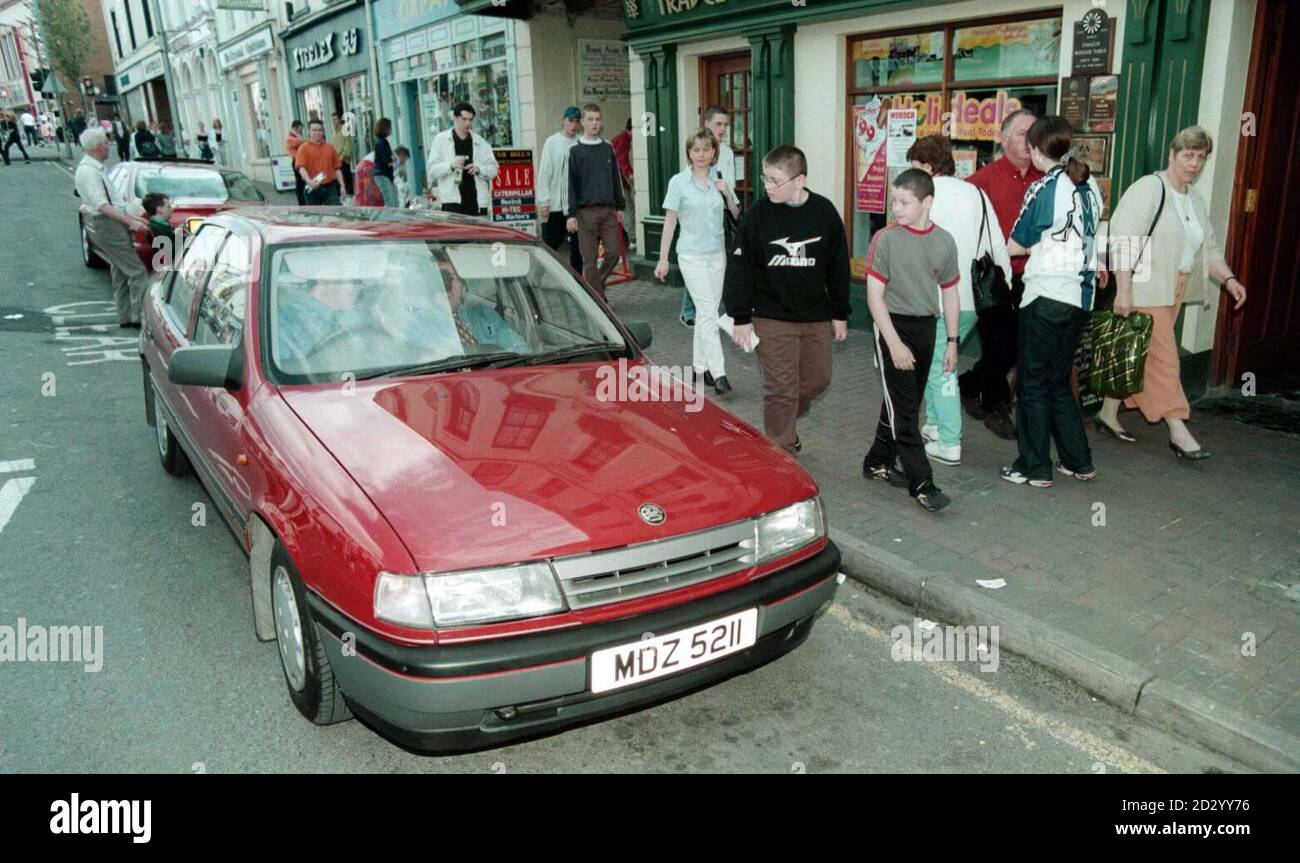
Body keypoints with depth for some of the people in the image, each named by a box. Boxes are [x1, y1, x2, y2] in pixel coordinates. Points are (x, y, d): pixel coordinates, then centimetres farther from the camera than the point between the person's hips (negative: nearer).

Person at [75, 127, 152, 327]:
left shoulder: (95, 168, 16)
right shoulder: (87, 170, -16)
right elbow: (101, 205, -24)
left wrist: (132, 217, 22)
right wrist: (129, 221, -29)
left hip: (113, 224, 11)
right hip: (105, 225, -11)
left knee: (121, 273, 14)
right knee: (137, 272, -13)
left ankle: (126, 317, 20)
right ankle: (141, 316, -14)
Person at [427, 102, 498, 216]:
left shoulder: (480, 141, 15)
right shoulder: (441, 139, 7)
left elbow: (493, 168, 11)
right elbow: (432, 169, 1)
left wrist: (479, 169, -10)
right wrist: (451, 165, -17)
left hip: (478, 200, 3)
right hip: (452, 200, -3)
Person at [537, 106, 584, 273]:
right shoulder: (552, 142, 2)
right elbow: (544, 173, -1)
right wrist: (543, 202, -7)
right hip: (555, 206, -1)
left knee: (578, 247, 6)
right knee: (549, 246, 5)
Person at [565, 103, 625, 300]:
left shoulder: (608, 148, 11)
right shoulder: (576, 151, 0)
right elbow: (570, 183, -2)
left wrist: (620, 206, 14)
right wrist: (571, 214, -8)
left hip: (608, 210, 4)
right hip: (586, 211, -4)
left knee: (613, 252, -3)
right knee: (590, 258, -2)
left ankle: (593, 284, 20)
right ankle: (598, 299, 7)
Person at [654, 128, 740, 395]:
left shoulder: (720, 180, 7)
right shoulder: (679, 182, -4)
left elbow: (737, 217, 14)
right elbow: (670, 222, -3)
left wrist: (727, 195, -5)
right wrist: (663, 258, -5)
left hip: (717, 253, 5)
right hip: (692, 255, -4)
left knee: (706, 312, 11)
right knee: (708, 312, -12)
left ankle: (700, 366, 22)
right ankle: (718, 372, -15)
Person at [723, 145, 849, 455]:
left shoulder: (825, 212, -2)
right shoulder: (757, 215, -8)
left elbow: (838, 267, 6)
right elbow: (739, 268, -6)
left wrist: (840, 314, 8)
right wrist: (741, 318, -8)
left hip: (816, 318, 4)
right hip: (772, 319, -3)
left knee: (817, 379, 14)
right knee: (781, 388, -2)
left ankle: (784, 422, 40)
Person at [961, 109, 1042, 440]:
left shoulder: (1043, 180, 4)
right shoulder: (985, 178, -9)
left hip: (1027, 278, 5)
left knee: (1016, 347, 13)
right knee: (998, 347, 5)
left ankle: (968, 384, 36)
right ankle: (995, 407, 25)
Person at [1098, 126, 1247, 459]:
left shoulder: (1195, 201, 15)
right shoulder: (1149, 189, -11)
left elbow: (1210, 249, 17)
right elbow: (1123, 240, -19)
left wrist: (1229, 279, 0)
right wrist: (1124, 291, -24)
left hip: (1174, 291, 8)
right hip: (1145, 290, -8)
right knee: (1163, 357, -7)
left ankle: (1108, 415, 22)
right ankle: (1178, 431, -2)